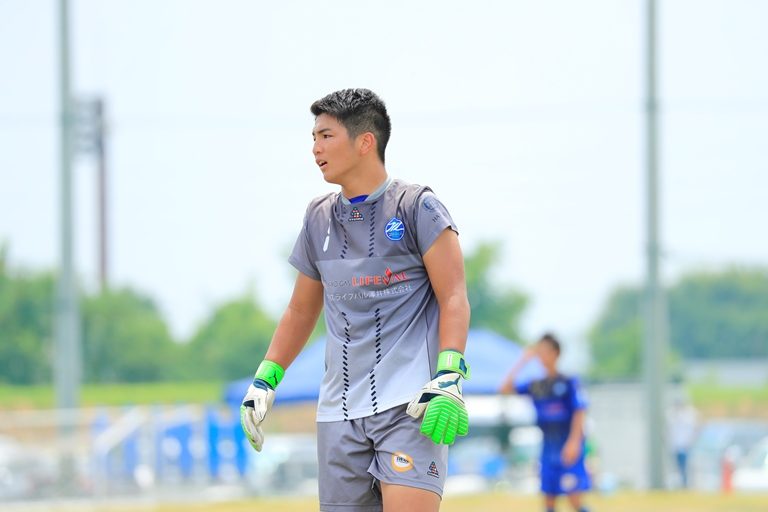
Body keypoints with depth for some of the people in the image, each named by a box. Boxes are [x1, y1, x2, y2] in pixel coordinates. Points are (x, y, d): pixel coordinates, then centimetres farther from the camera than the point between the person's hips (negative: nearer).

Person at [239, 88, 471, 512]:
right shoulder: (320, 217, 15)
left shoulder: (416, 206, -1)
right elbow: (301, 311, 25)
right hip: (339, 411, 6)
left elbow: (454, 299, -6)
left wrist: (448, 378, -18)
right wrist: (264, 380, 18)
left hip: (411, 405, -6)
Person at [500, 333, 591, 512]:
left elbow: (580, 412, -10)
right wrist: (522, 361, 1)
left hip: (568, 450, -6)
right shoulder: (535, 386, 10)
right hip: (548, 449, 6)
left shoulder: (568, 382, -5)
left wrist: (573, 442, -20)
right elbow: (506, 388, 5)